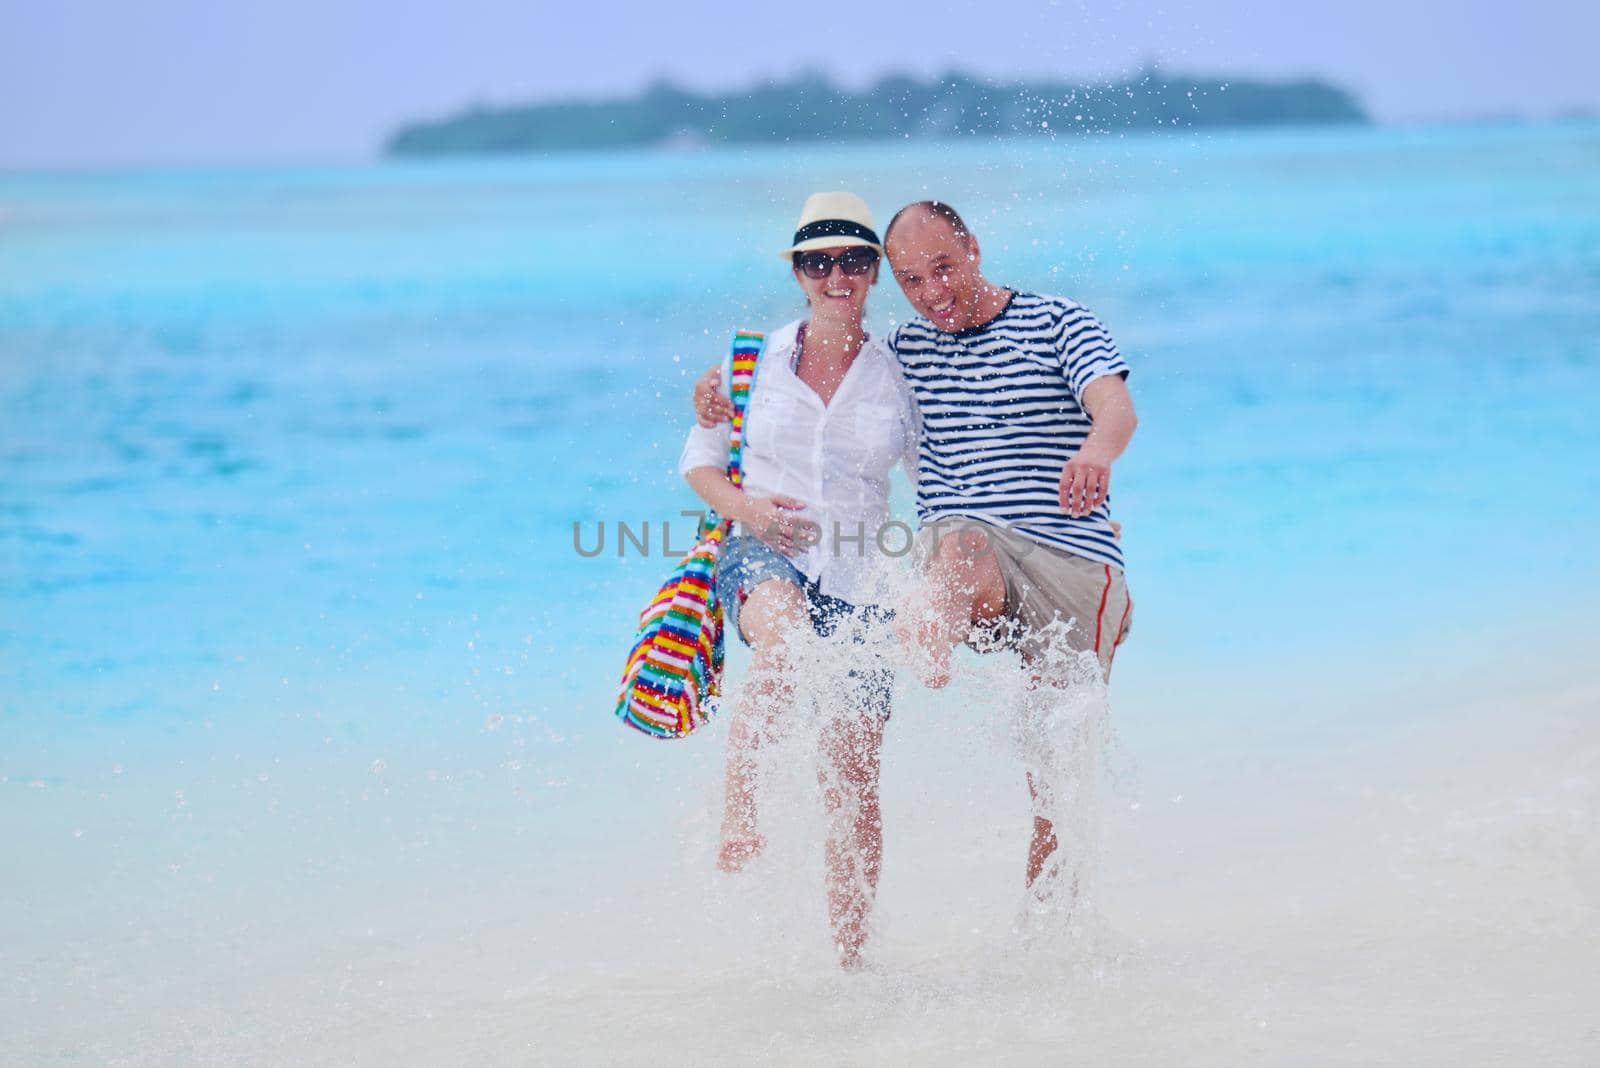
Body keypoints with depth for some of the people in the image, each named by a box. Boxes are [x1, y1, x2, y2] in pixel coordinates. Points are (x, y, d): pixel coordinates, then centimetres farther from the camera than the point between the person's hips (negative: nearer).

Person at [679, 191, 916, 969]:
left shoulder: (899, 379, 7)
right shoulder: (756, 359, 6)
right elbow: (699, 459, 15)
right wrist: (742, 507, -5)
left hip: (858, 583, 2)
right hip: (763, 558, -1)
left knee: (852, 780, 0)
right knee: (787, 642, -40)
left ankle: (849, 954, 11)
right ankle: (737, 803, -34)